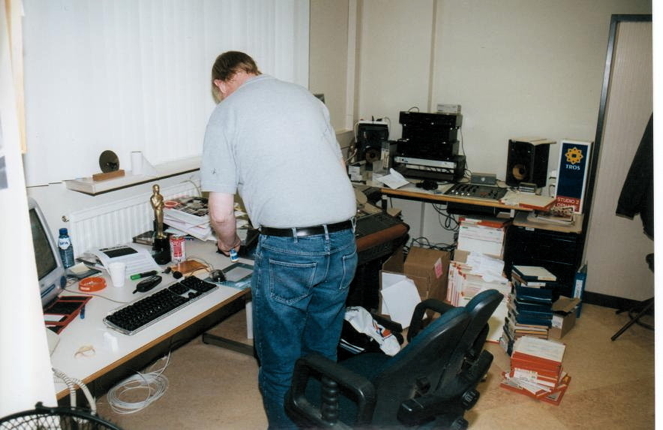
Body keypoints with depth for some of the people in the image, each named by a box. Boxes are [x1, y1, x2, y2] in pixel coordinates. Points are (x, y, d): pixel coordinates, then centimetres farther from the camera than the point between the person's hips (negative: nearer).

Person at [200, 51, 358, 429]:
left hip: (288, 249, -5)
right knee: (322, 355, 22)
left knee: (280, 365, 14)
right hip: (344, 241, 6)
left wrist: (229, 243, 19)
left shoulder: (225, 114, 2)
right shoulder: (307, 96, 16)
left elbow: (221, 213, -2)